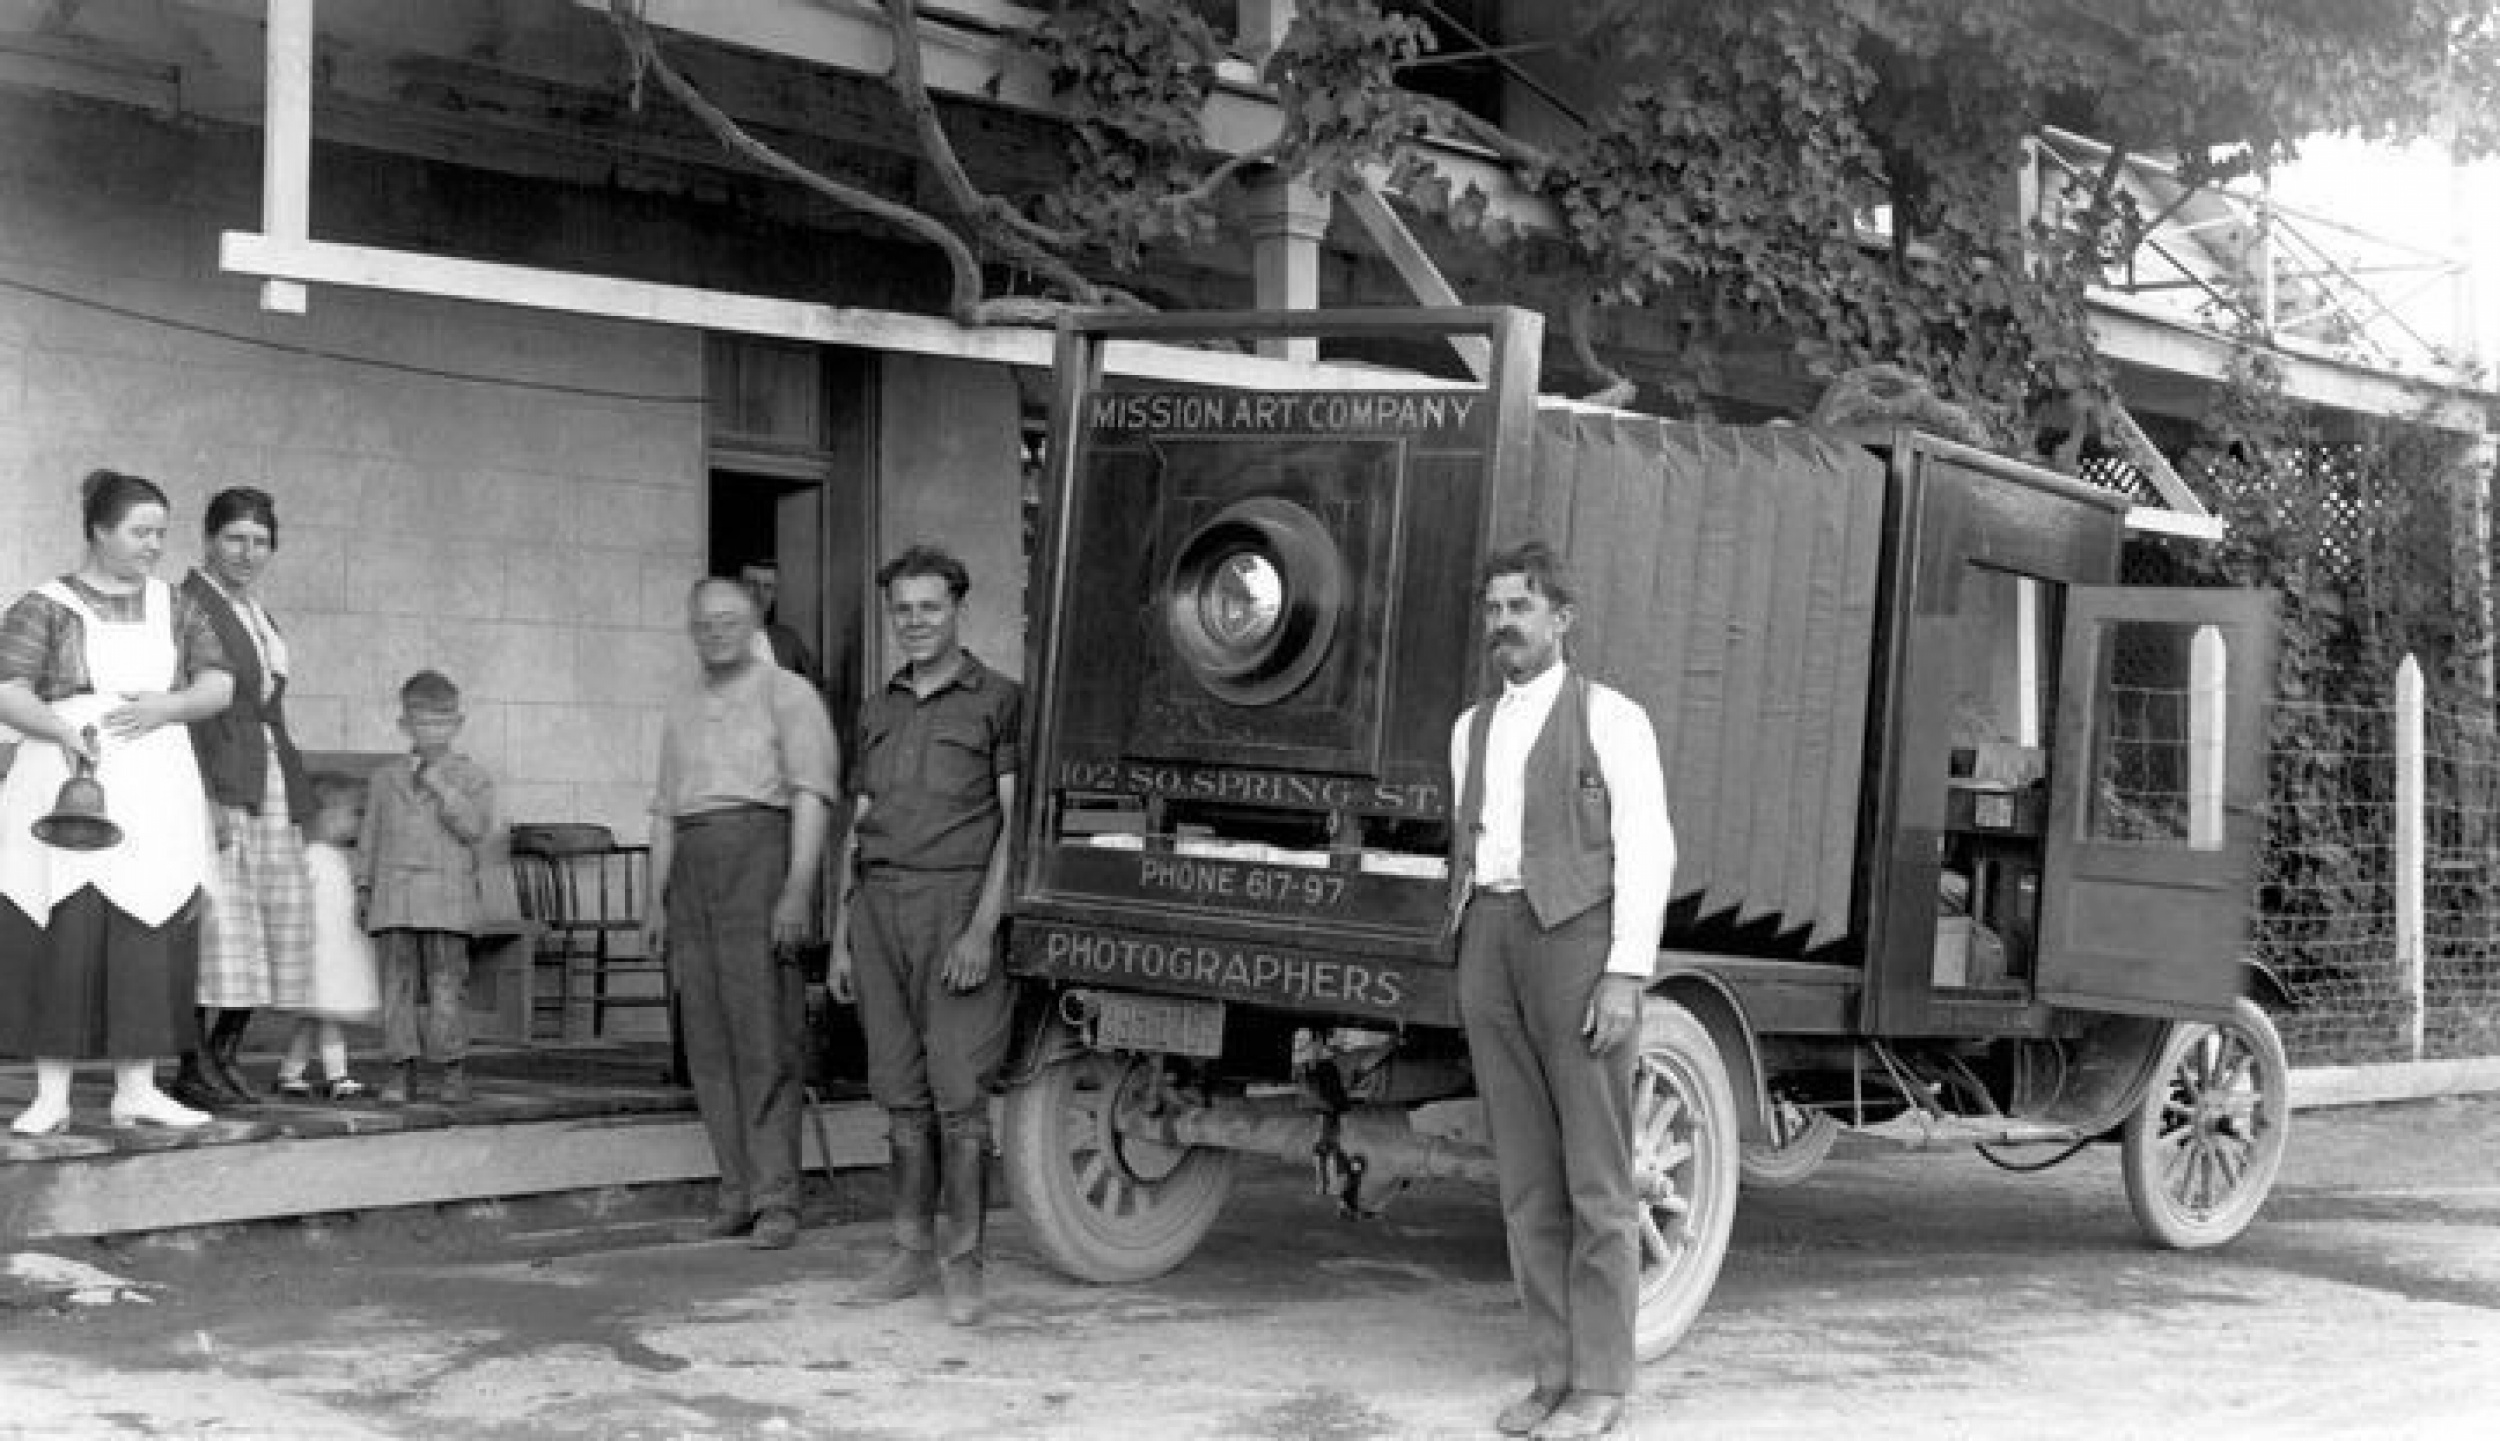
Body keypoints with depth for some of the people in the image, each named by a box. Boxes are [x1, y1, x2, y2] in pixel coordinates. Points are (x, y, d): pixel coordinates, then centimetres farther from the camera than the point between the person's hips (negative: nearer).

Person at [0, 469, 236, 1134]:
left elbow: (219, 685, 9)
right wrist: (62, 729, -24)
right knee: (63, 935, -6)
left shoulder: (173, 607, 15)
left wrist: (166, 707, -11)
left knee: (150, 938, 0)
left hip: (157, 789, 4)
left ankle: (136, 1091, 6)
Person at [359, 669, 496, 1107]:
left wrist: (438, 784, -11)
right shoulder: (385, 780, 16)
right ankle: (401, 1070, 4)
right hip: (393, 893, 2)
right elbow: (369, 838, 18)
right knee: (396, 983, 0)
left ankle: (454, 1070, 2)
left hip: (447, 897, -2)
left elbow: (475, 828, -7)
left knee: (446, 983, -4)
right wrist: (364, 888, 11)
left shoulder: (473, 777, 7)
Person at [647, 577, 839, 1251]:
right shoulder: (682, 711, 21)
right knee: (708, 1038, 4)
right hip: (692, 869, 6)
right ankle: (738, 1190, 9)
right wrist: (657, 901, 14)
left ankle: (776, 1199, -8)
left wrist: (798, 889, -18)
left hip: (760, 855, -6)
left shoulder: (786, 694, 1)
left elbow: (811, 795, -8)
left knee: (763, 1035, -10)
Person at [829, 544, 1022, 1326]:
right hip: (880, 906, 5)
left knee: (960, 1093, -7)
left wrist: (983, 928, -14)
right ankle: (911, 1253, 14)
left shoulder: (999, 701, 1)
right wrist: (841, 938, 14)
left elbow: (1013, 823, -5)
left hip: (956, 907, -5)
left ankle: (964, 1265, -2)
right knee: (902, 1095, 8)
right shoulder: (878, 711, 18)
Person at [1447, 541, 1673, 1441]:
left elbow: (1646, 849, -6)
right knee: (1525, 1176, 6)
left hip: (1577, 933, -6)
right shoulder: (1474, 727, 20)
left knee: (1595, 1174, -3)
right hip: (1490, 936, 6)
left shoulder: (1610, 718, 0)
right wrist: (1470, 965, 12)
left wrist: (1626, 975, -15)